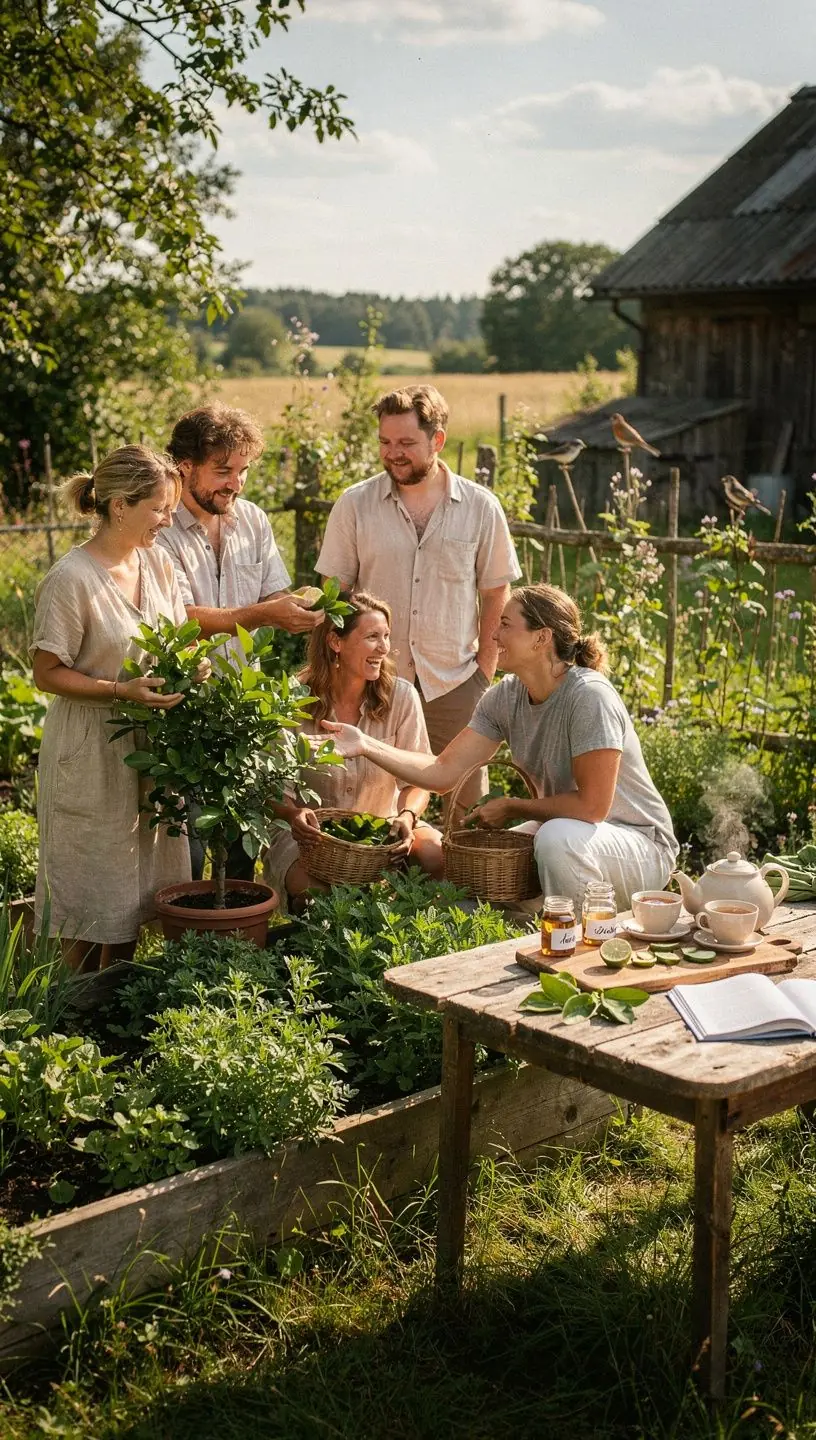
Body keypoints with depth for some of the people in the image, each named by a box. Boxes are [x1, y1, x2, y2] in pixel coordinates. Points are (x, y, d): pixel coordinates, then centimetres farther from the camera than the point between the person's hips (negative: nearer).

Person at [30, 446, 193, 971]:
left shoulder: (157, 562, 3)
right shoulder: (71, 579, -18)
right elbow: (48, 673, -14)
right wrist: (122, 690, -24)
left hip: (152, 745, 7)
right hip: (93, 754, -7)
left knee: (135, 883, 14)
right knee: (93, 891, 4)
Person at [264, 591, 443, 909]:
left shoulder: (401, 697, -7)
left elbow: (418, 780, -5)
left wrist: (407, 815, -28)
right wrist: (293, 812, -31)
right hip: (312, 833, -2)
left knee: (441, 856, -26)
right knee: (316, 892, -34)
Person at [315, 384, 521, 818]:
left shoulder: (481, 507, 1)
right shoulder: (355, 505, 0)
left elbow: (496, 592, 6)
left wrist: (484, 669, 0)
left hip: (454, 684, 0)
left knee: (469, 809, 6)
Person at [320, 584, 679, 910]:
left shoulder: (589, 696, -26)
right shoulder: (505, 698, -3)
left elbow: (591, 805, -28)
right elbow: (443, 772, -7)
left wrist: (512, 807, -16)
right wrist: (366, 745, -17)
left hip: (641, 844, -7)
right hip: (561, 828, 7)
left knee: (557, 837, -34)